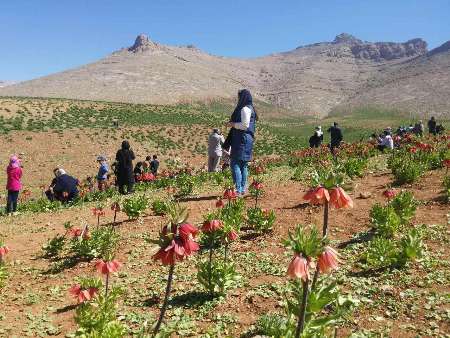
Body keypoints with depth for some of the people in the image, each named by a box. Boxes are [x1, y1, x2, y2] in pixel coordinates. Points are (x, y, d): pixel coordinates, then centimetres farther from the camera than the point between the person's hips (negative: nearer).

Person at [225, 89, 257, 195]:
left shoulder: (245, 109, -11)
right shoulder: (249, 108, 19)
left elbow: (245, 125, -19)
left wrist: (233, 124, -7)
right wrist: (233, 124, 19)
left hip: (242, 140, -10)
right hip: (247, 140, 10)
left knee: (235, 164, -11)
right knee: (243, 165, 11)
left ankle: (238, 189, -15)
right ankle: (243, 188, 14)